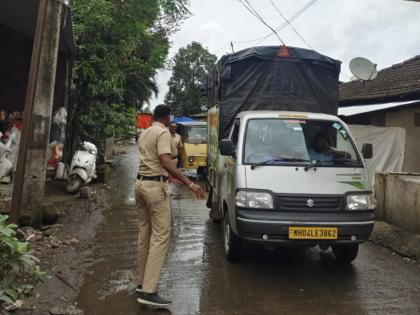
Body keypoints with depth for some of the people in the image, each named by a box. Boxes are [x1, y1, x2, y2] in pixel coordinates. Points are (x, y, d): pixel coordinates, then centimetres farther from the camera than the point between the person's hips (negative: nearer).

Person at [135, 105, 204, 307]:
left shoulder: (144, 133, 18)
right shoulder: (163, 133, -10)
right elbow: (166, 162, -22)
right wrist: (189, 184, -24)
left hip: (141, 183, 9)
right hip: (155, 186, -9)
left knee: (145, 233, 13)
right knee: (160, 235, -8)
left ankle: (142, 283, 21)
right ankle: (148, 291, -9)